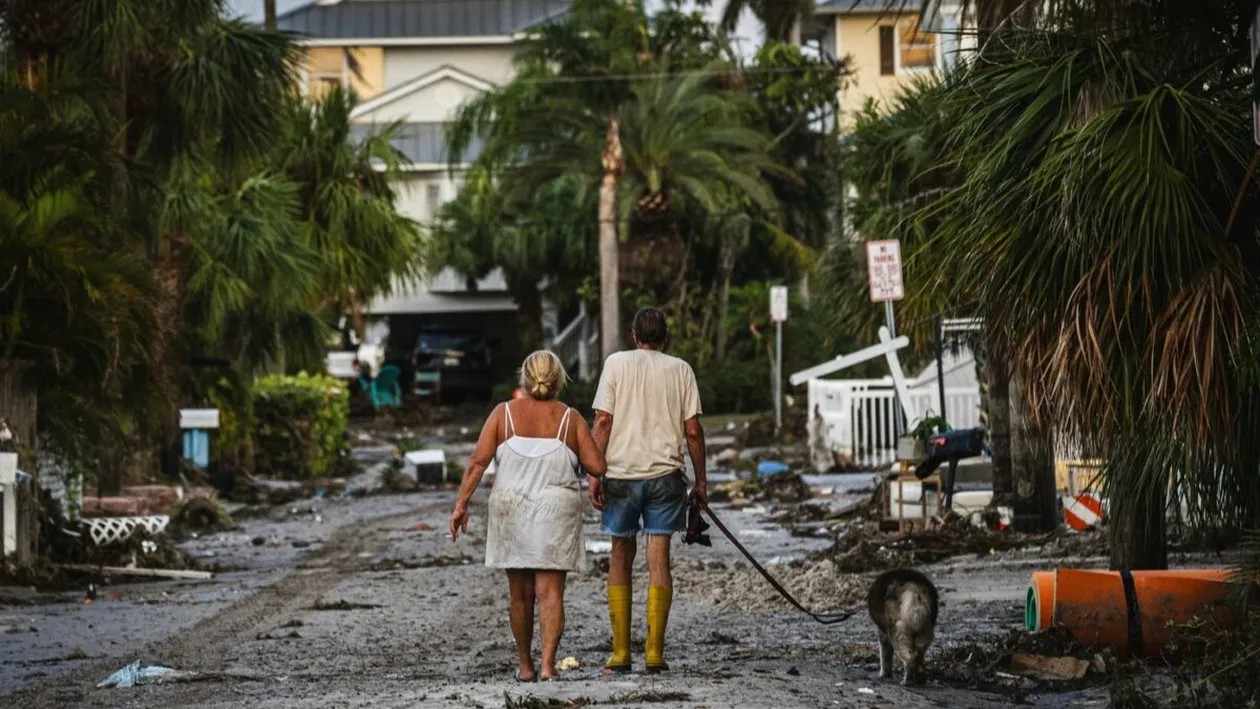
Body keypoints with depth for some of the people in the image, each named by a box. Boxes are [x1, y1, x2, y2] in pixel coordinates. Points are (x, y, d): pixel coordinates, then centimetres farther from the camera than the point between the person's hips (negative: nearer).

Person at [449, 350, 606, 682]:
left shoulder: (504, 413, 2)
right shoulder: (570, 419, 1)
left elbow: (478, 461, -7)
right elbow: (597, 467, -3)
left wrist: (461, 503, -6)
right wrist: (577, 453, 17)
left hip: (511, 511, 1)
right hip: (556, 512, -1)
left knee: (520, 594, 12)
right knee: (550, 592, -2)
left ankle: (525, 666, 21)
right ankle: (548, 664, -14)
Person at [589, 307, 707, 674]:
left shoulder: (616, 364, 2)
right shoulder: (680, 370, 4)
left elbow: (602, 422, -5)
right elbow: (693, 430, 2)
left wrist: (594, 474, -2)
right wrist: (701, 481, 9)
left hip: (621, 474, 0)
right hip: (665, 474, 0)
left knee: (621, 559, 10)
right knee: (659, 561, 0)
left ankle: (620, 653, 9)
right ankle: (654, 652, -4)